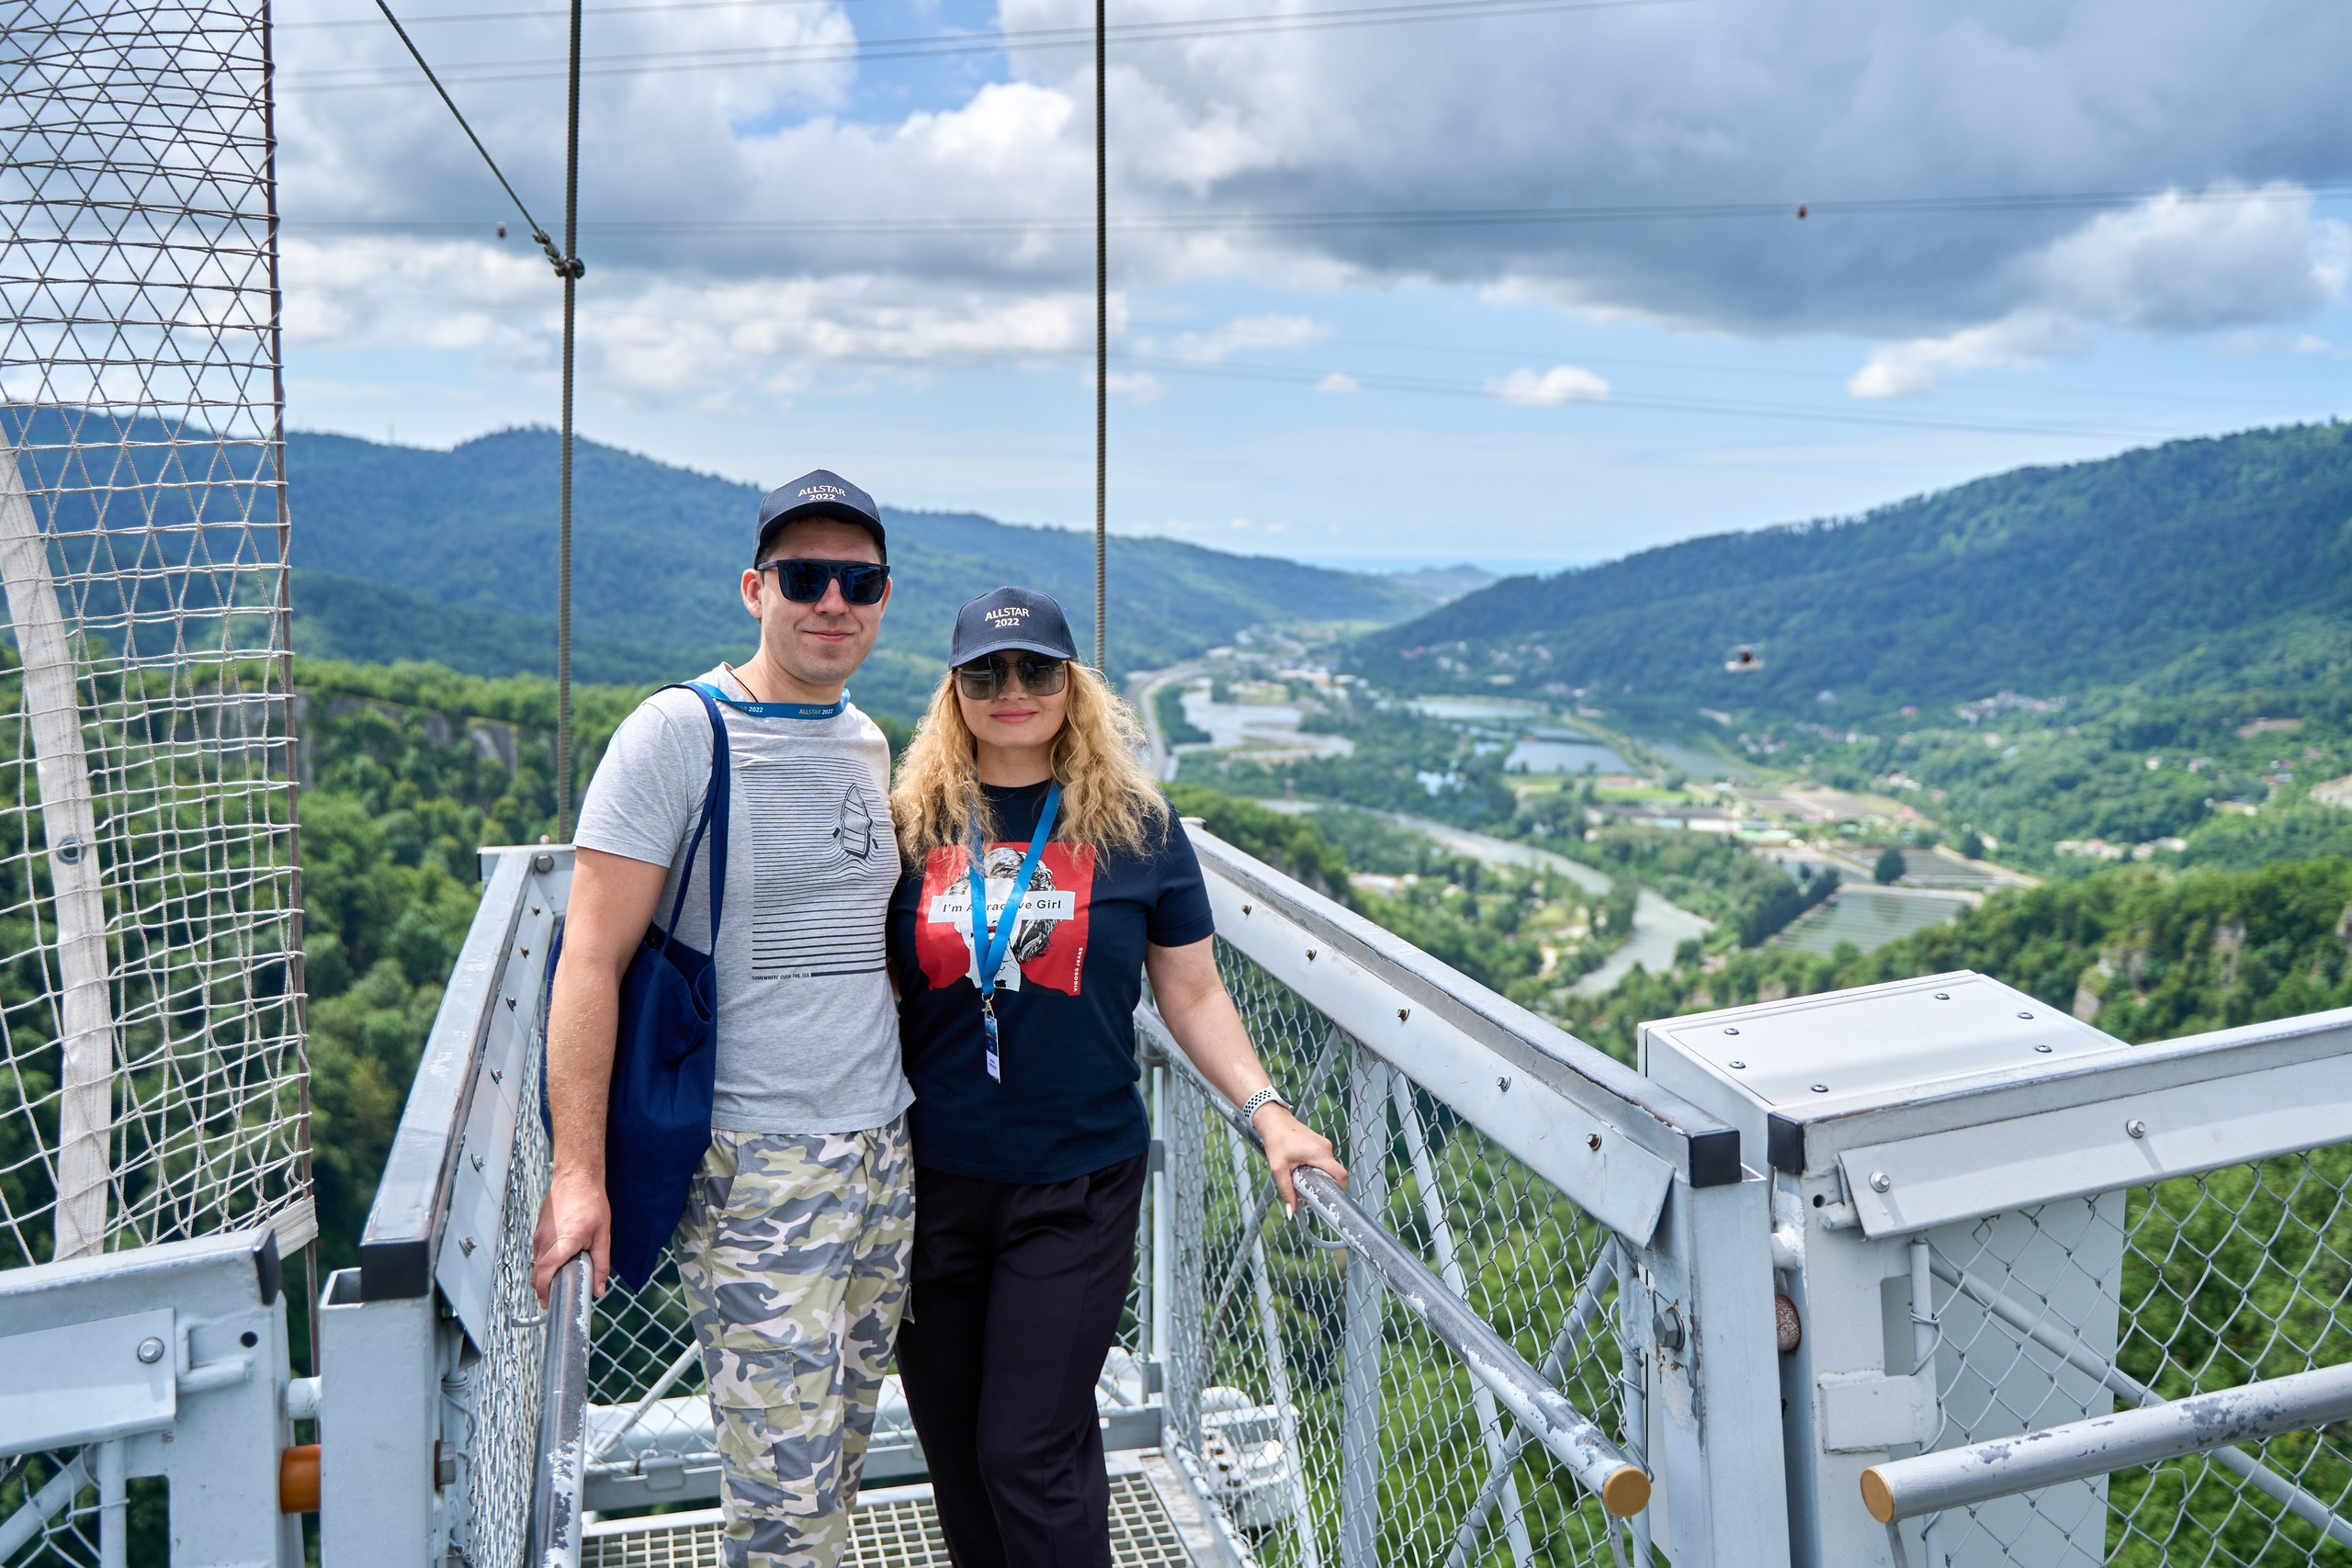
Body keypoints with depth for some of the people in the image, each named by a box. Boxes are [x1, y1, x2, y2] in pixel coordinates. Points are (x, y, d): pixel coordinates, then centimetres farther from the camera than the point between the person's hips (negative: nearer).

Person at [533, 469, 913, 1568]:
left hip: (884, 1150, 7)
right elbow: (591, 960, -12)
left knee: (835, 1468, 15)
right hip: (751, 1164, -6)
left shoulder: (868, 743, 11)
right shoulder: (677, 734, -10)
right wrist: (578, 1172, -17)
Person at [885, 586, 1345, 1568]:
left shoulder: (1136, 825, -1)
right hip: (932, 1181, 2)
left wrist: (1267, 1112, -7)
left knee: (1029, 1452, -2)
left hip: (1076, 1185, -2)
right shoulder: (912, 822, 2)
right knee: (951, 1444, 14)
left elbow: (1191, 994, 4)